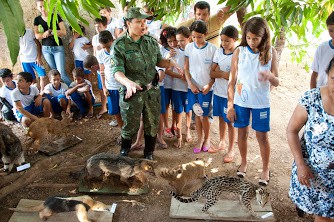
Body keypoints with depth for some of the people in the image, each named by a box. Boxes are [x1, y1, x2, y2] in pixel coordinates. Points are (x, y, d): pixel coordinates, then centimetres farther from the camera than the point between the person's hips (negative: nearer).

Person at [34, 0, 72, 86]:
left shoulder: (56, 17, 0)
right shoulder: (37, 19, 6)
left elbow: (64, 32, -6)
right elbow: (37, 36, -4)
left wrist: (49, 32, -19)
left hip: (58, 48, -3)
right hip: (46, 49, 3)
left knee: (62, 72, -13)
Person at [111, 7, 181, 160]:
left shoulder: (152, 42, 2)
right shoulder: (119, 45, -13)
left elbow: (158, 61, 14)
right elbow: (117, 71, -20)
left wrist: (170, 63, -8)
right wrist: (128, 82, -40)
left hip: (152, 90, 4)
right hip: (132, 92, -4)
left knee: (152, 124, 14)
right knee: (130, 125, 10)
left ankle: (149, 153, 37)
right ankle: (124, 152, 38)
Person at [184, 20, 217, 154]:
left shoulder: (212, 49, -8)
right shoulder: (189, 47, 0)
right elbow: (186, 68, 2)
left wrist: (209, 85, -13)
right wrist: (190, 84, -7)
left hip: (206, 88, -2)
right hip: (192, 87, 3)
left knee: (204, 115, 5)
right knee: (196, 114, 11)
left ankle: (207, 139, 26)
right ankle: (200, 139, 26)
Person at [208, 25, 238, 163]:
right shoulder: (219, 51, 3)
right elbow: (212, 72, 0)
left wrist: (221, 73, -16)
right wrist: (224, 74, -16)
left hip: (230, 94, -5)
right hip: (218, 91, 5)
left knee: (229, 121, 5)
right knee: (221, 118, 19)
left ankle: (231, 150, 20)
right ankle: (221, 143, 36)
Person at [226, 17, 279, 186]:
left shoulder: (270, 52, -5)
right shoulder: (239, 51, -5)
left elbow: (276, 83, -4)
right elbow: (232, 80, -1)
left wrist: (269, 75, -28)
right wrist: (230, 105, -3)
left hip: (261, 102, -1)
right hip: (241, 101, 1)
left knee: (262, 136, 7)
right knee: (242, 133, 13)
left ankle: (265, 169, 27)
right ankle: (244, 162, 36)